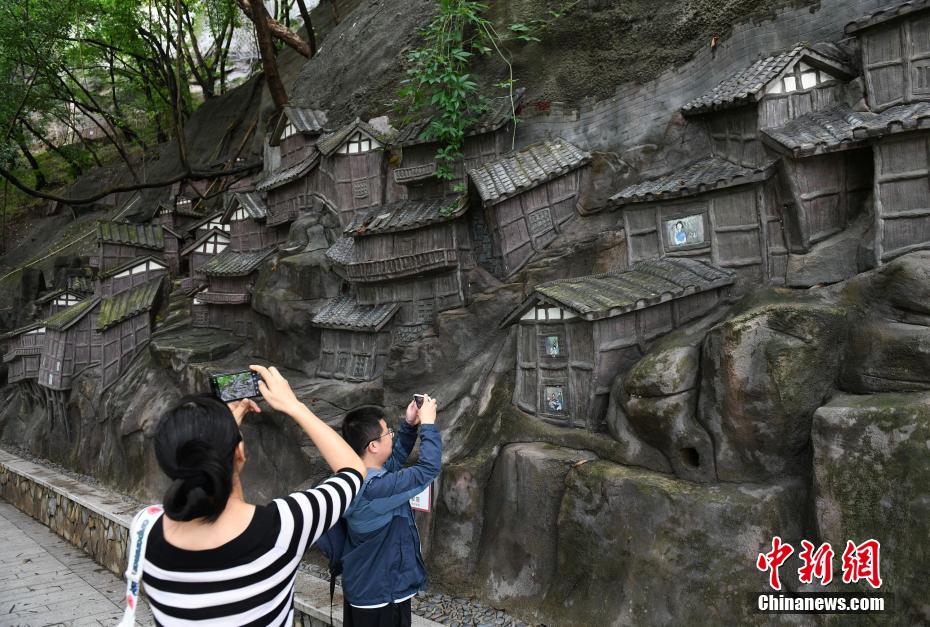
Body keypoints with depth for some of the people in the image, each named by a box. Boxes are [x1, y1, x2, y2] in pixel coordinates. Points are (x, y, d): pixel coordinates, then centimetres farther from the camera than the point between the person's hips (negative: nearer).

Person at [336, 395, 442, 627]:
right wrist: (428, 424, -17)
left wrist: (410, 425, 2)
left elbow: (395, 458, 14)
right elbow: (428, 468, -28)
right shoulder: (375, 489, -32)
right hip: (381, 595, -9)